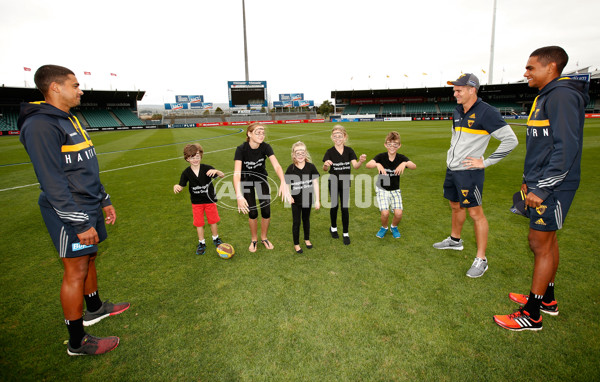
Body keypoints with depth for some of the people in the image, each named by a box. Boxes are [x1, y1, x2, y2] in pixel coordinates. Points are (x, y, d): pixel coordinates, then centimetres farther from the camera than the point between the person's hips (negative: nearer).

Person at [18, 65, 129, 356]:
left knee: (89, 258, 20)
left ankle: (95, 309, 40)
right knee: (76, 271, -1)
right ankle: (77, 342, 14)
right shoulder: (41, 125, -17)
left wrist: (103, 201, 21)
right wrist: (81, 224, -23)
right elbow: (52, 183, -23)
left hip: (89, 207, 9)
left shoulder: (69, 120, 14)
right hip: (69, 213, -9)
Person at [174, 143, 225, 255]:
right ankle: (201, 243, 27)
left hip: (209, 200, -1)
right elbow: (181, 186, -10)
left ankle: (216, 239, 37)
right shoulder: (186, 173, -10)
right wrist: (176, 186, -33)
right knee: (199, 223, 9)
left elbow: (222, 175, -18)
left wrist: (215, 171, -40)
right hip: (196, 202, 1)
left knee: (213, 221, 13)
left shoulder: (207, 168, -15)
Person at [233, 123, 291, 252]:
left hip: (261, 178, 2)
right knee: (252, 212, -3)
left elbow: (276, 166, -34)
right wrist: (239, 195, -53)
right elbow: (237, 173, -39)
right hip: (246, 181, -2)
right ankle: (254, 239, 24)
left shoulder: (265, 147, -23)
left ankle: (264, 237, 26)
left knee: (266, 212, -1)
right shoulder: (241, 149, -29)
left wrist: (283, 183, -53)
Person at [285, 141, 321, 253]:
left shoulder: (311, 167, -10)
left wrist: (317, 200, -5)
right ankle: (296, 244, 26)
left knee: (306, 219, 20)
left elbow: (315, 183, -6)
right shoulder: (291, 169, -13)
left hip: (307, 199, 2)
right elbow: (285, 184, -5)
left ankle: (307, 239, 42)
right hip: (296, 200, -2)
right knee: (296, 222, 9)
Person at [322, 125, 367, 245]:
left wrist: (361, 161, -36)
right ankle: (333, 228, 34)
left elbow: (355, 166, -14)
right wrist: (326, 165, -43)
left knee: (345, 207, 2)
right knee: (335, 206, 9)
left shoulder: (349, 150, -4)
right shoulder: (330, 152, -9)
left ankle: (345, 233, 15)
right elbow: (325, 169, -20)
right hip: (333, 182, -1)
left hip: (345, 182, 1)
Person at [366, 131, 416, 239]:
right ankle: (384, 228, 15)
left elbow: (414, 166, -24)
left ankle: (394, 227, 21)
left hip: (395, 190, 2)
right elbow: (368, 165, -29)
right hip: (382, 189, -2)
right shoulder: (381, 156, -12)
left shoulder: (401, 158, -7)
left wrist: (405, 163, -45)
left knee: (398, 214, -14)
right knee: (385, 213, -18)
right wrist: (377, 164, -50)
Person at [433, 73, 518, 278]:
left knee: (475, 213, -3)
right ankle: (455, 240, 40)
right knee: (456, 207, 20)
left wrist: (485, 162, -15)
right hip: (451, 169, 8)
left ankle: (481, 260, 7)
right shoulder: (458, 112, 10)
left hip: (469, 173, -8)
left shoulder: (486, 112, -15)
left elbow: (511, 140, -14)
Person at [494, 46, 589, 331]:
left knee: (540, 243, -3)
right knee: (547, 240, 17)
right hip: (540, 183, 10)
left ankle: (531, 315, 10)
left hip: (552, 188, -10)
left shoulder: (563, 95, -16)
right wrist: (529, 180, 20)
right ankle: (547, 299, 32)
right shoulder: (545, 97, 15)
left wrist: (542, 188, -23)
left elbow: (567, 147, -23)